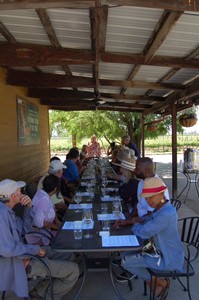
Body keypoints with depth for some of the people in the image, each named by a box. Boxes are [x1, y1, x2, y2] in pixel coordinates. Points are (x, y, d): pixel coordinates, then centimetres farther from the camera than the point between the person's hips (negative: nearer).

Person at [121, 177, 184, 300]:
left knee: (126, 261, -6)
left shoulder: (166, 214, -31)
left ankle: (161, 282, 9)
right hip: (162, 250, 9)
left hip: (168, 258, -9)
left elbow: (144, 233, -29)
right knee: (127, 253, 12)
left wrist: (135, 225, -6)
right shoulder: (161, 207, 0)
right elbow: (147, 221, 14)